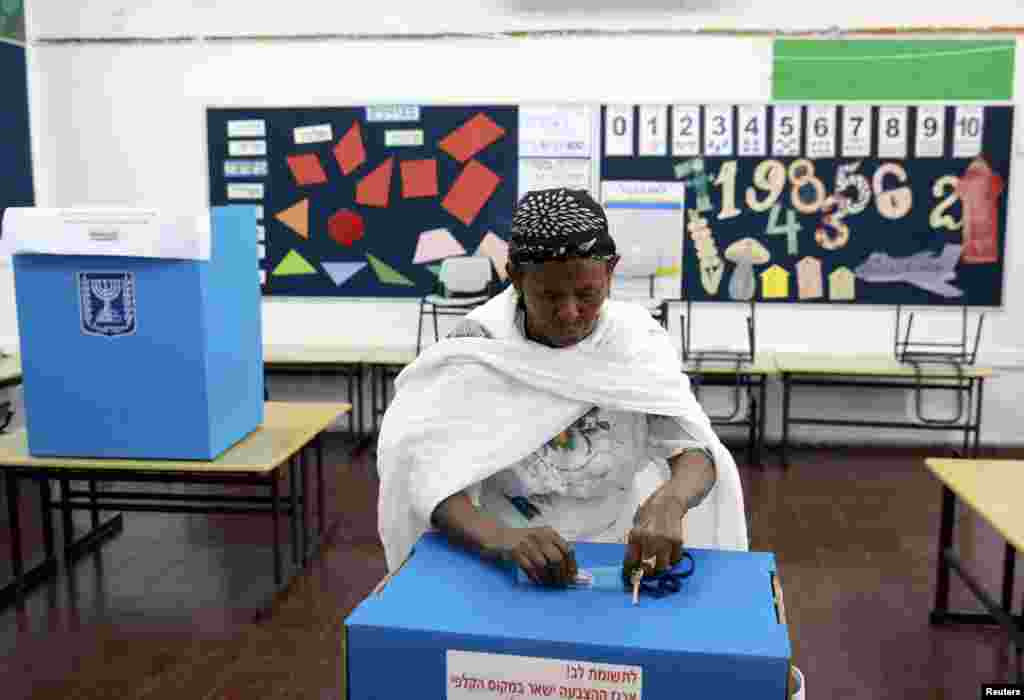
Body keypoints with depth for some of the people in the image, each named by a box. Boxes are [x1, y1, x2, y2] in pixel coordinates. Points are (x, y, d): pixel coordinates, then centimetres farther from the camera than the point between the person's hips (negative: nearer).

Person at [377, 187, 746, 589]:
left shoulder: (636, 343, -6)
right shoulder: (478, 351, -12)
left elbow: (694, 453, -14)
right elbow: (432, 477, -20)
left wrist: (667, 502, -36)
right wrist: (502, 539, -39)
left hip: (619, 550, 2)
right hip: (503, 559, -1)